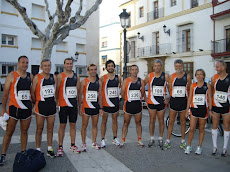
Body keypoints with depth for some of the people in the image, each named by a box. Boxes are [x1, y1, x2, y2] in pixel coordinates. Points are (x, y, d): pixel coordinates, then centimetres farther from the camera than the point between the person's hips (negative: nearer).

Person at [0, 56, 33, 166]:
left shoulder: (30, 76, 8)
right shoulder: (12, 76, -3)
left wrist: (33, 106, 11)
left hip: (27, 108, 4)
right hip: (14, 108, -3)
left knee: (24, 131, 10)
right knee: (9, 132, 2)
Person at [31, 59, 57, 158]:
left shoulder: (53, 77, 9)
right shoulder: (37, 77, -5)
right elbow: (32, 92, -4)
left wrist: (54, 101, 13)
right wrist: (35, 103, 1)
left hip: (52, 105, 4)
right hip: (41, 105, -4)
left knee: (50, 129, 9)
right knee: (39, 129, 2)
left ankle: (50, 149, 18)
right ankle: (38, 150, 13)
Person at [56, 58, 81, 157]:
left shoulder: (76, 77, 10)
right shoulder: (60, 76, -2)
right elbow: (57, 90, -4)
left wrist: (79, 103, 12)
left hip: (74, 104, 4)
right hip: (63, 104, -4)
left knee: (73, 125, 9)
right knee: (62, 125, 1)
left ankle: (73, 145, 20)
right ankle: (60, 147, 10)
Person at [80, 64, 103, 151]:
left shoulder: (99, 82, 9)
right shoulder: (84, 82, -3)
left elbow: (100, 96, 12)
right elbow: (80, 95, -3)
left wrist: (101, 108, 8)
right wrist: (80, 108, -9)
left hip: (96, 107, 4)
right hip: (86, 107, -4)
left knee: (95, 125, 10)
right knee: (84, 125, 1)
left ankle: (94, 142, 22)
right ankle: (83, 144, 10)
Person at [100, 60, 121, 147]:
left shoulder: (118, 77, 7)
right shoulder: (103, 78, -4)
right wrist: (100, 103, -10)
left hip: (115, 101, 4)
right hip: (105, 102, -3)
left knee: (115, 120, 11)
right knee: (104, 121, 3)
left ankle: (115, 138, 22)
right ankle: (103, 139, 11)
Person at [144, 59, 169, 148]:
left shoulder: (165, 76, -3)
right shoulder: (149, 76, 1)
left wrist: (168, 98, -3)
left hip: (162, 101, -1)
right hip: (151, 101, 1)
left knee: (161, 121, 7)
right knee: (152, 120, 8)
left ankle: (160, 139, 22)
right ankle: (152, 138, 21)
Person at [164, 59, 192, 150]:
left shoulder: (187, 76, 3)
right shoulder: (171, 77, 4)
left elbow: (189, 90, 6)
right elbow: (169, 89, 6)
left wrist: (189, 100, 2)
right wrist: (173, 97, 0)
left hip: (183, 101, 0)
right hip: (173, 101, 0)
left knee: (183, 122, 8)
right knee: (171, 121, 3)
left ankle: (183, 142, 21)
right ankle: (168, 141, 11)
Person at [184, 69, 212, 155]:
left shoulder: (207, 86, 2)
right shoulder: (192, 85, 6)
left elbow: (209, 98, 3)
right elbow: (190, 98, 7)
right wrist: (187, 109, 4)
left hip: (203, 109, 0)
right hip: (194, 109, 1)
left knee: (201, 129, 9)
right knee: (192, 129, -1)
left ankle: (199, 147, 20)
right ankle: (189, 146, 13)